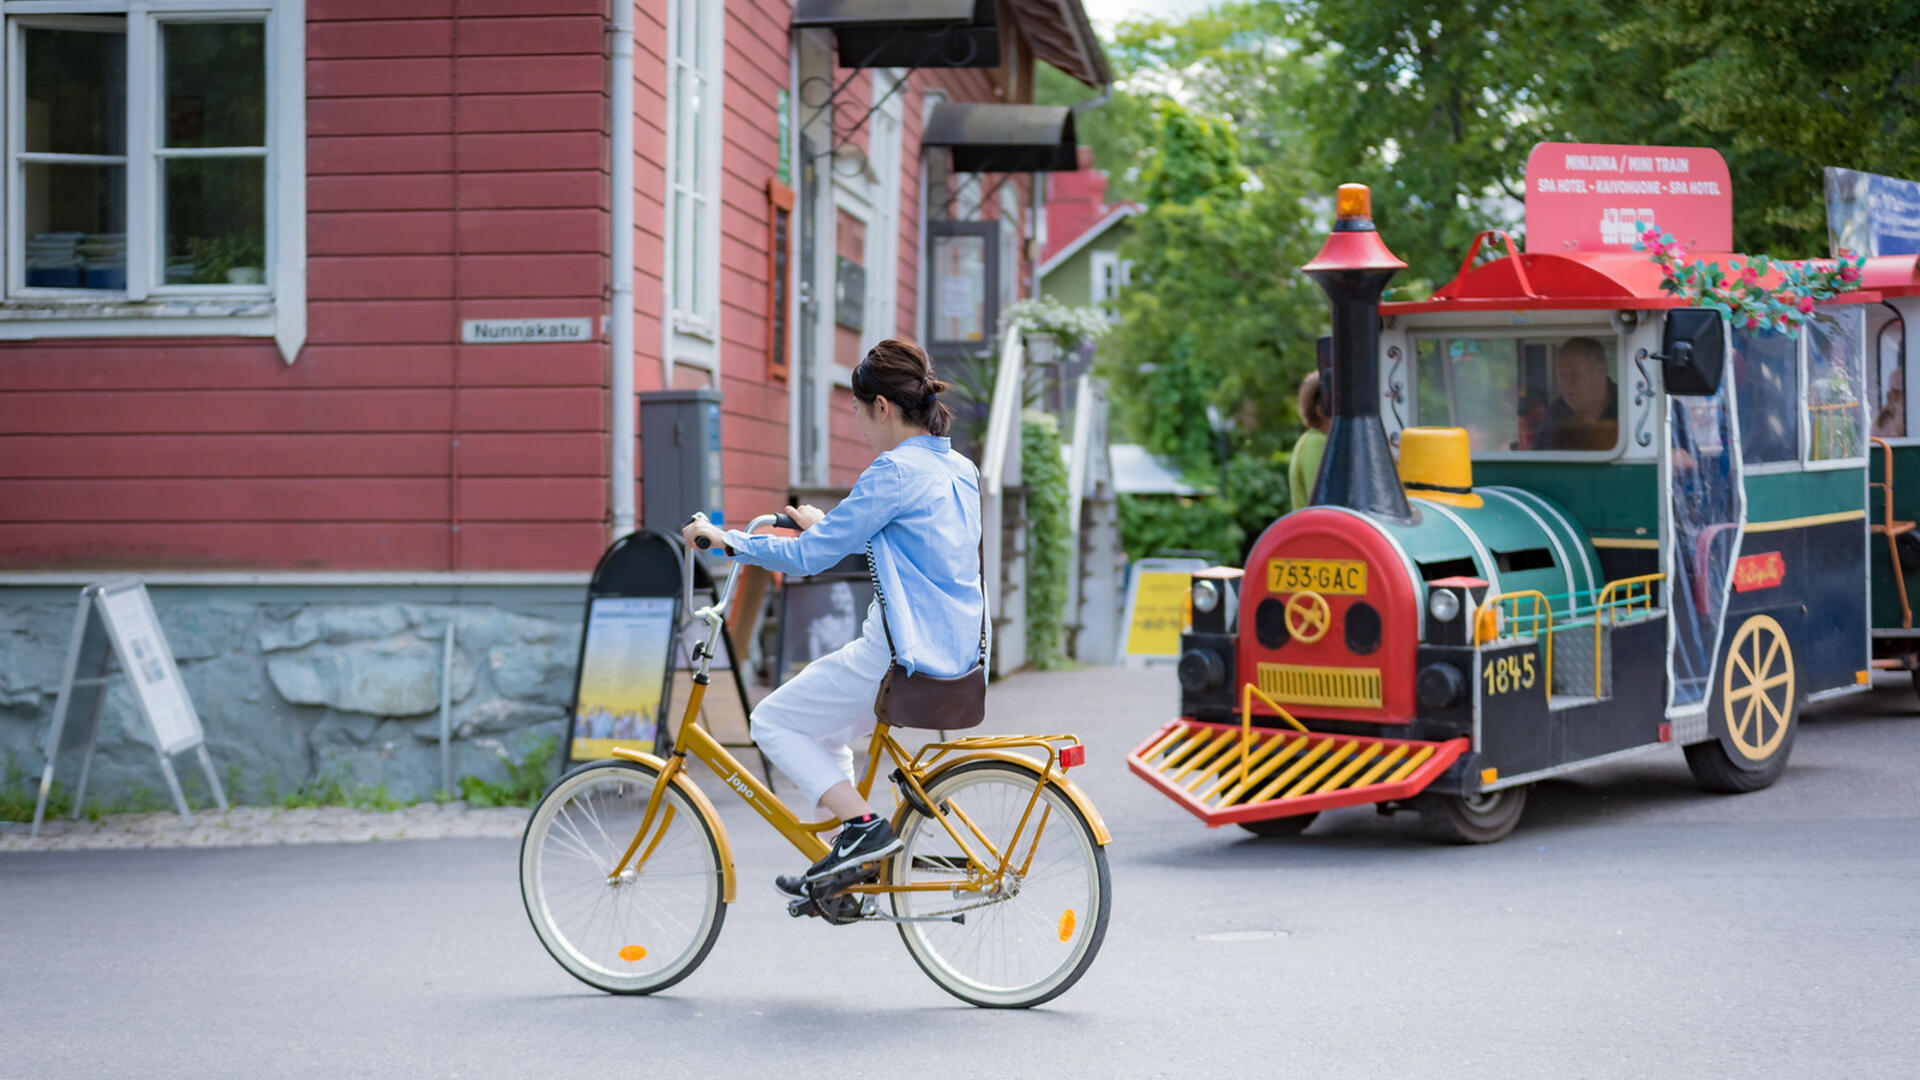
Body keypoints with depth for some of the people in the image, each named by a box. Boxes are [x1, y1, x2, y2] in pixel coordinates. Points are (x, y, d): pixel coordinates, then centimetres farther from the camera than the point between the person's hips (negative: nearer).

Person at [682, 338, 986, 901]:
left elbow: (808, 557, -14)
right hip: (955, 655, 9)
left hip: (902, 657, -9)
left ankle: (862, 826, -7)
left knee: (773, 722, 6)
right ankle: (850, 861, 22)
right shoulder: (960, 469, 12)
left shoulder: (895, 472, -15)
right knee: (823, 731, 26)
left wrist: (726, 539, -3)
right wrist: (824, 524, 37)